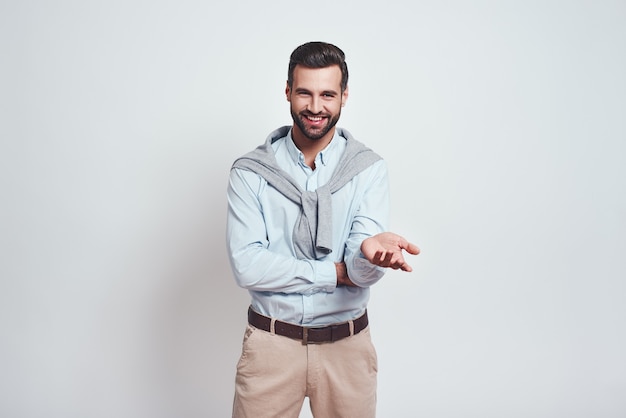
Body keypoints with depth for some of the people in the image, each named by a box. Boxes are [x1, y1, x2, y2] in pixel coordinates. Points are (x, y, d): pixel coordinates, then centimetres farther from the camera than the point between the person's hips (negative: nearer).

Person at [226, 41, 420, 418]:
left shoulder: (369, 168, -5)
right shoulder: (251, 172, -6)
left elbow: (363, 272, -14)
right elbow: (247, 266, -16)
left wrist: (372, 250, -38)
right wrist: (337, 271, -15)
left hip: (347, 345, 1)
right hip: (271, 344, 0)